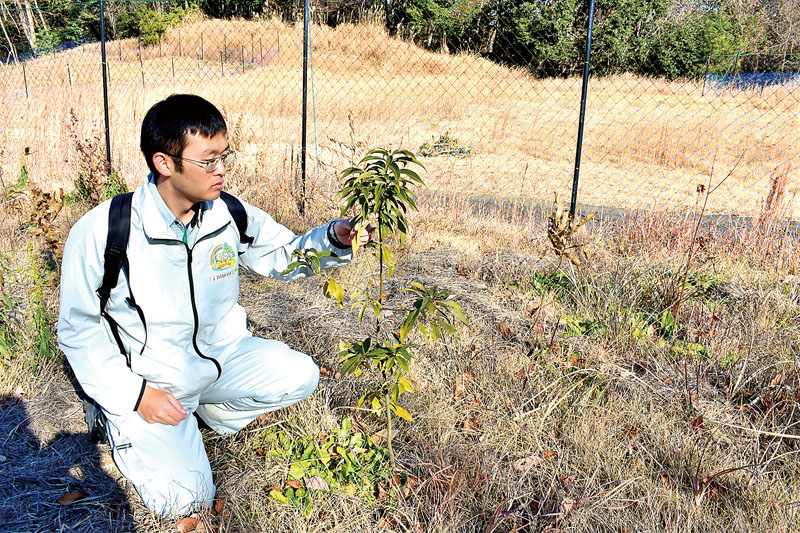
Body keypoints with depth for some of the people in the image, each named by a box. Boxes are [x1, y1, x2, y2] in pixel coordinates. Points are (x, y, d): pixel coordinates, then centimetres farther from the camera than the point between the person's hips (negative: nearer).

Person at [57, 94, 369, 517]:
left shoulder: (229, 216, -9)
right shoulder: (100, 233, -20)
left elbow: (288, 255, 3)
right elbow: (78, 329, -10)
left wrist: (334, 238, -19)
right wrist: (133, 395, -18)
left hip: (221, 357, 4)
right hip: (149, 381, -4)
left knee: (300, 375, -16)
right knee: (184, 500, -16)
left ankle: (212, 413, 10)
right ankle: (124, 422, 14)